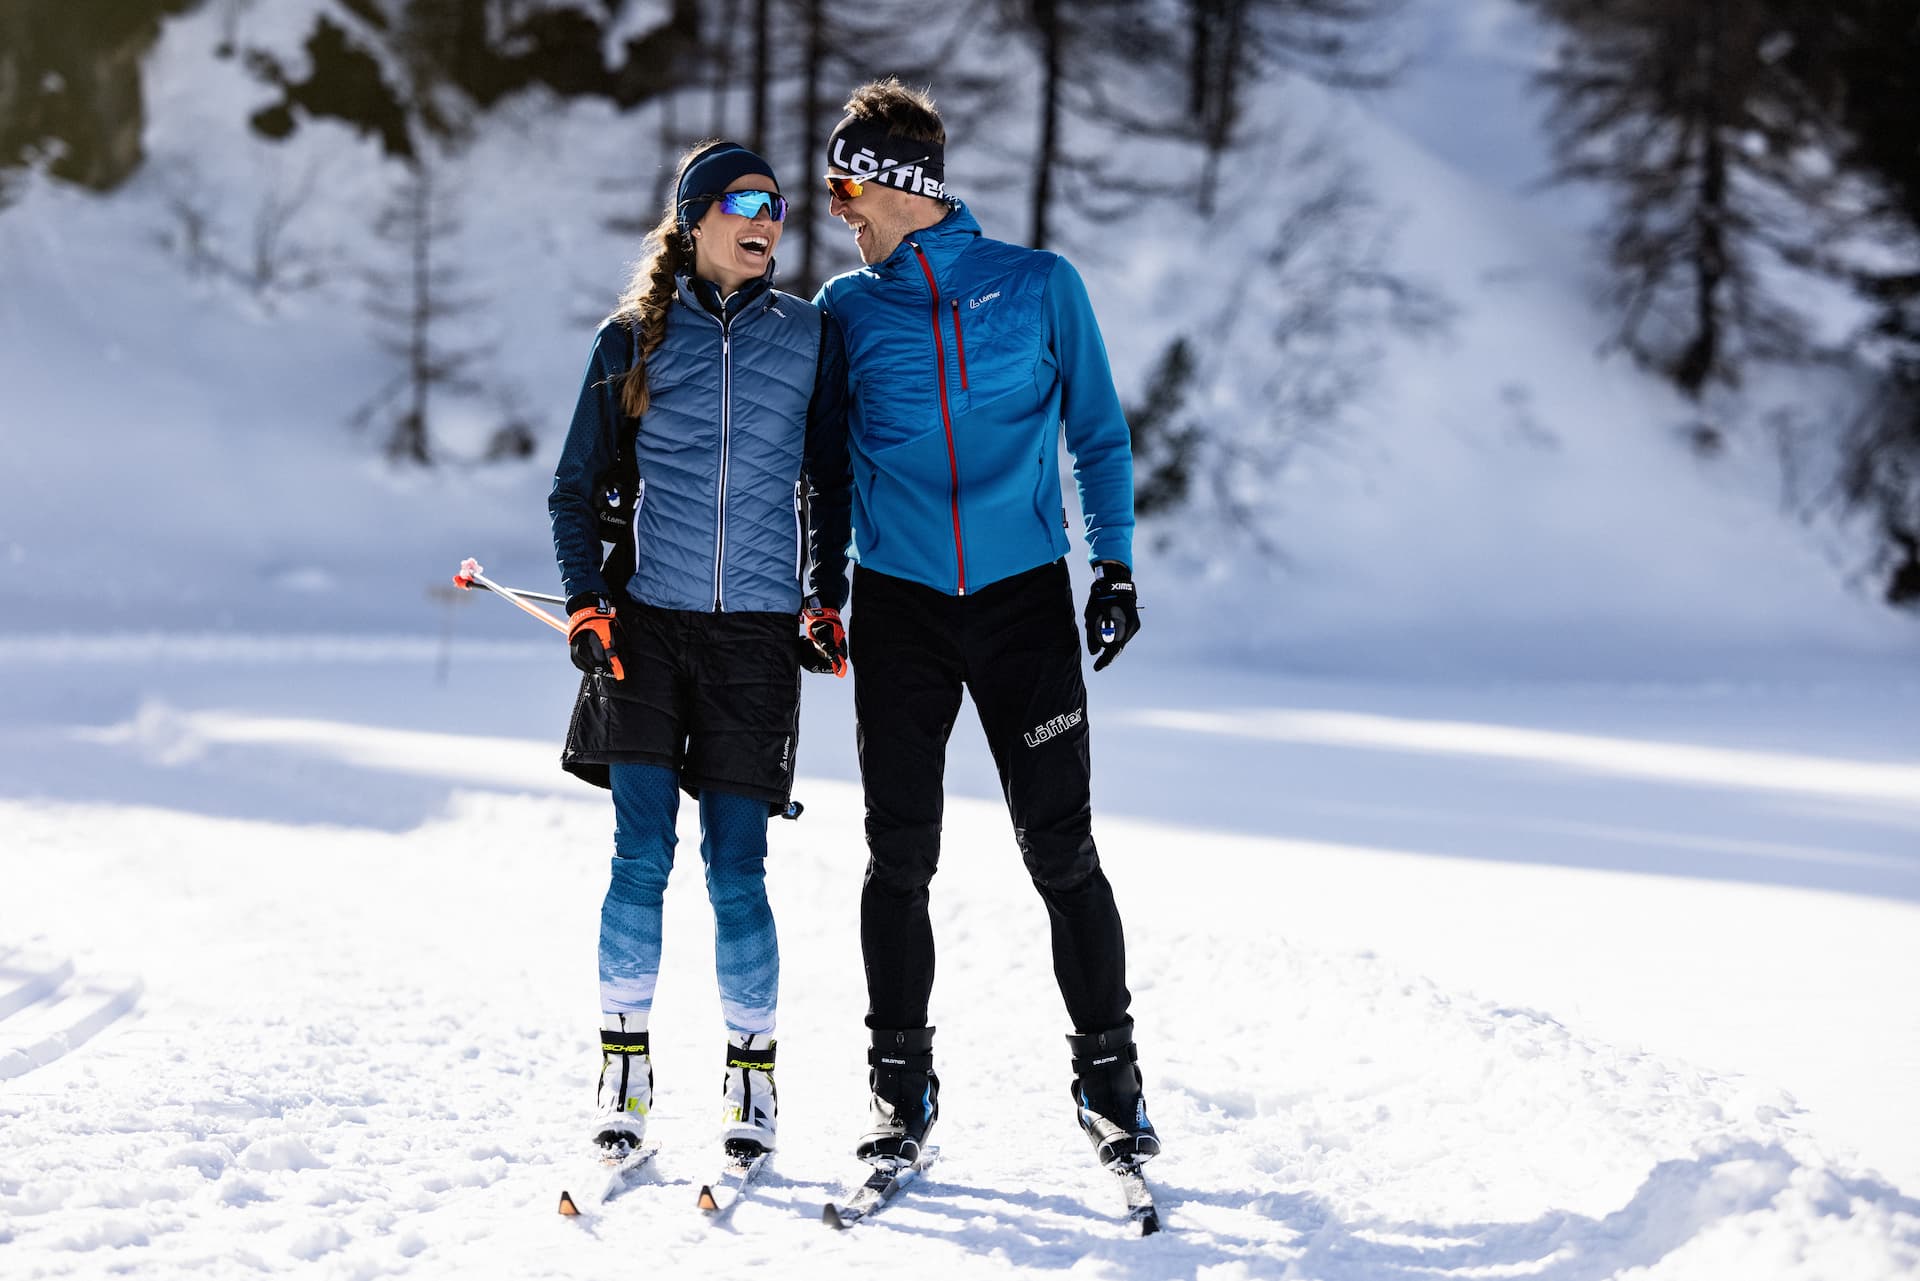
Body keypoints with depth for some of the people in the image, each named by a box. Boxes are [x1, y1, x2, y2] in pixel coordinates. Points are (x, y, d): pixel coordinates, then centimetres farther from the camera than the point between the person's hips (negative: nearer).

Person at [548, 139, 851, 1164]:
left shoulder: (811, 337, 7)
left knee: (737, 874, -1)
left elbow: (830, 483, 15)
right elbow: (576, 487, 10)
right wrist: (584, 600, -2)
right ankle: (624, 1069, 8)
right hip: (647, 622, 0)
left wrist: (827, 599, 4)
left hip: (758, 631, 0)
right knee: (641, 859, -6)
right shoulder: (631, 339, 5)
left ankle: (752, 1070, 15)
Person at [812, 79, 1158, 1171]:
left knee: (1061, 848, -3)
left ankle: (1110, 1076, 9)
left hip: (1024, 597, -2)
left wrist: (1115, 563, -1)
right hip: (900, 607, 2)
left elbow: (1098, 432, 8)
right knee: (900, 857, 2)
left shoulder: (1040, 286, 3)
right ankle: (904, 1086, 14)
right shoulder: (849, 307, 9)